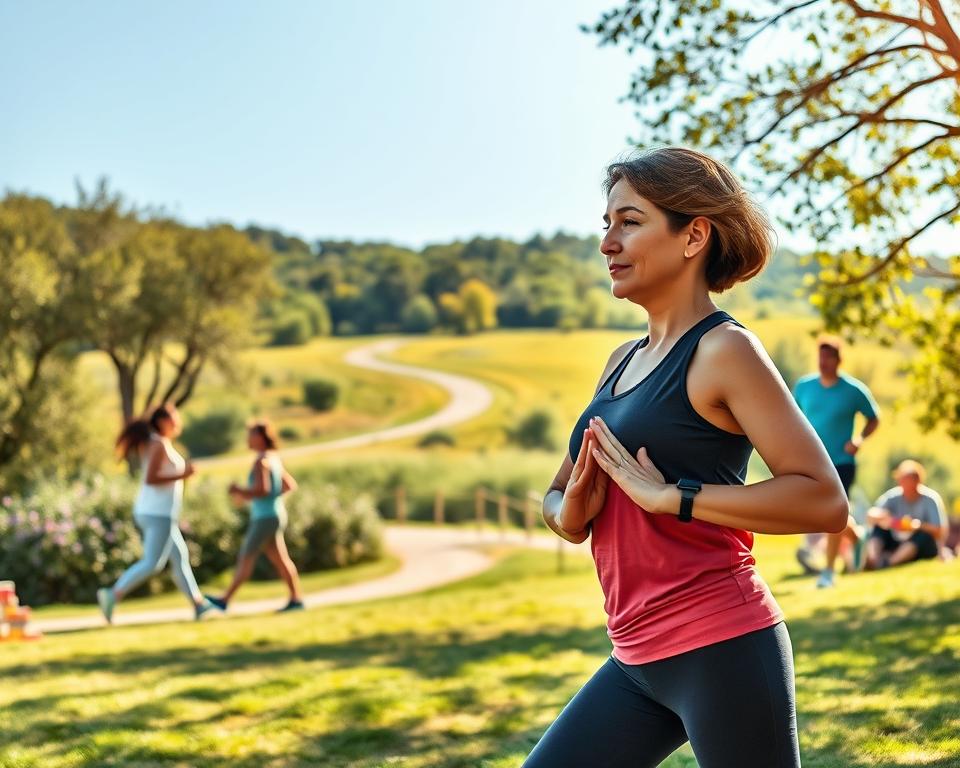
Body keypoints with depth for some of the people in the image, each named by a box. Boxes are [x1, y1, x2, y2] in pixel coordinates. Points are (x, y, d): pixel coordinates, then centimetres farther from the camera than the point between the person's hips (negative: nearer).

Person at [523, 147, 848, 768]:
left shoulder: (723, 351, -9)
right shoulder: (624, 361, 13)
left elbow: (825, 500, -18)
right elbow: (559, 500, 18)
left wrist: (668, 496, -20)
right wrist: (571, 511, -5)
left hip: (721, 651, -8)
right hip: (639, 658, 8)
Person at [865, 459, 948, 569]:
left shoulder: (930, 498, -12)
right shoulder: (893, 496, -3)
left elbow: (939, 532, -19)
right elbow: (871, 516, -13)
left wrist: (916, 525, -34)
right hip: (897, 544, 4)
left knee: (923, 535, -33)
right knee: (879, 529, -15)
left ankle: (889, 563, -52)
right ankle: (871, 561, -41)